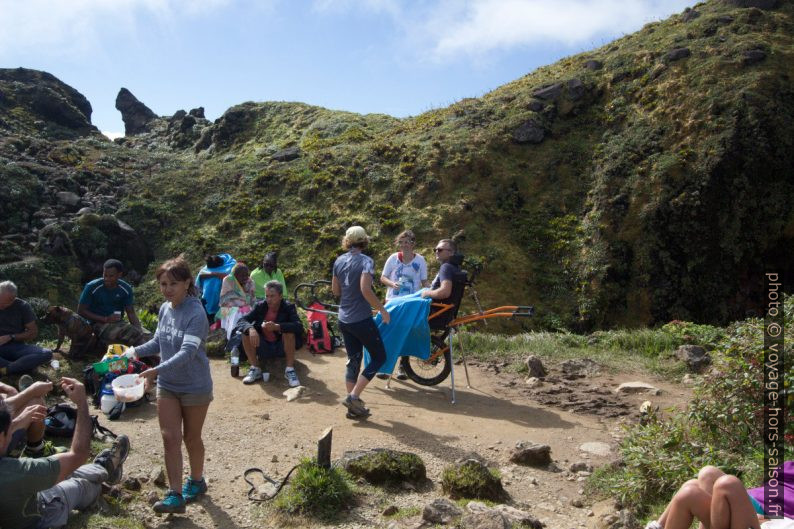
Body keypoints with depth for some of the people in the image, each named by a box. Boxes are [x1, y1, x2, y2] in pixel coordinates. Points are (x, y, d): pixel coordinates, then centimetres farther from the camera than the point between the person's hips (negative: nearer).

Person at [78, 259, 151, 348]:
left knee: (147, 336, -22)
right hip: (99, 324, -4)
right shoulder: (92, 287, -8)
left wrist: (140, 333, -15)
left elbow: (131, 313, 2)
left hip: (119, 324, 4)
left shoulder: (126, 289, 1)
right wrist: (106, 319, -16)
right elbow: (81, 311, -6)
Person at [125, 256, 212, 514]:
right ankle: (175, 495, 9)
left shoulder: (196, 313, -23)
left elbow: (187, 351, -32)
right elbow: (159, 342, 12)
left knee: (191, 438, 12)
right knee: (170, 438, 1)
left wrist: (156, 370, -42)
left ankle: (196, 481, 35)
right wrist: (135, 351, -4)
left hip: (195, 387, -5)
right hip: (167, 385, 5)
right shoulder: (165, 309, -1)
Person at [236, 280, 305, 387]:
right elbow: (241, 321, -14)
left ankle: (290, 370, -18)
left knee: (289, 332, -30)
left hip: (282, 347, -2)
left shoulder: (288, 307, -12)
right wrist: (251, 329, -37)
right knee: (246, 332, -20)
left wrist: (277, 327, -43)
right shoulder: (260, 306, -6)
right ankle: (255, 369, -9)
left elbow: (299, 326, -28)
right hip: (263, 347, 2)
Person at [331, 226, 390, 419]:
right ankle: (353, 396, -1)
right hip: (361, 319, -7)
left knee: (353, 361, 14)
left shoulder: (339, 261, 7)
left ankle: (354, 407, 15)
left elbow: (335, 290, 12)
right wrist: (382, 310, -18)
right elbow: (365, 289, -26)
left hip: (344, 320, 7)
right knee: (379, 356, 7)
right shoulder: (366, 261, -14)